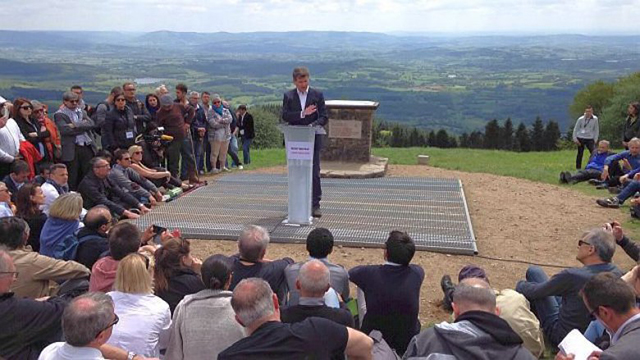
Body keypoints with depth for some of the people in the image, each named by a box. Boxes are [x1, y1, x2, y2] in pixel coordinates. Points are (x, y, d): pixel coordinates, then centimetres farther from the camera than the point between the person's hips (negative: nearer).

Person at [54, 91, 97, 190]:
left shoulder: (82, 112, 17)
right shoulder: (59, 115, 0)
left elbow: (92, 124, 1)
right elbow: (66, 130, -16)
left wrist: (76, 125, -12)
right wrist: (83, 126, -5)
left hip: (87, 148, 5)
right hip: (71, 150, -5)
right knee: (72, 181, 0)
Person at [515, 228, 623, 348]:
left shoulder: (573, 276, -33)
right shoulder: (617, 273, -14)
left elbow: (535, 291, -15)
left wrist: (521, 285, 5)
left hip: (563, 337, -7)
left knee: (534, 271, 2)